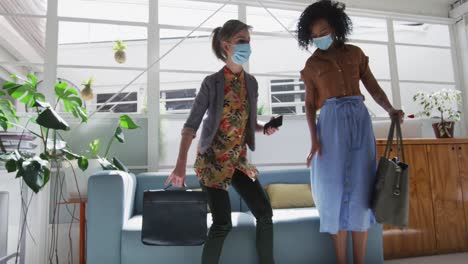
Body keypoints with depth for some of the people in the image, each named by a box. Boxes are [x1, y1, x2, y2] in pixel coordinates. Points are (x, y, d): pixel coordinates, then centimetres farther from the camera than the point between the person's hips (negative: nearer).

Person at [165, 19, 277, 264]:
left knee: (265, 213, 4)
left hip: (239, 160, 6)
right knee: (222, 224, -8)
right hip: (212, 161, -5)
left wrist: (264, 127, -7)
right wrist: (181, 164, -23)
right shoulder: (211, 83, -12)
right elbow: (191, 125, -14)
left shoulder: (251, 82, 4)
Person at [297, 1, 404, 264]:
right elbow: (310, 104, 6)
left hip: (360, 120, 2)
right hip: (331, 123, -1)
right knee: (336, 188, -5)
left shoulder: (355, 53, 14)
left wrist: (391, 109, -8)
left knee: (360, 187, -3)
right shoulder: (312, 64, 10)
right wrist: (314, 139, -6)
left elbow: (374, 87, 12)